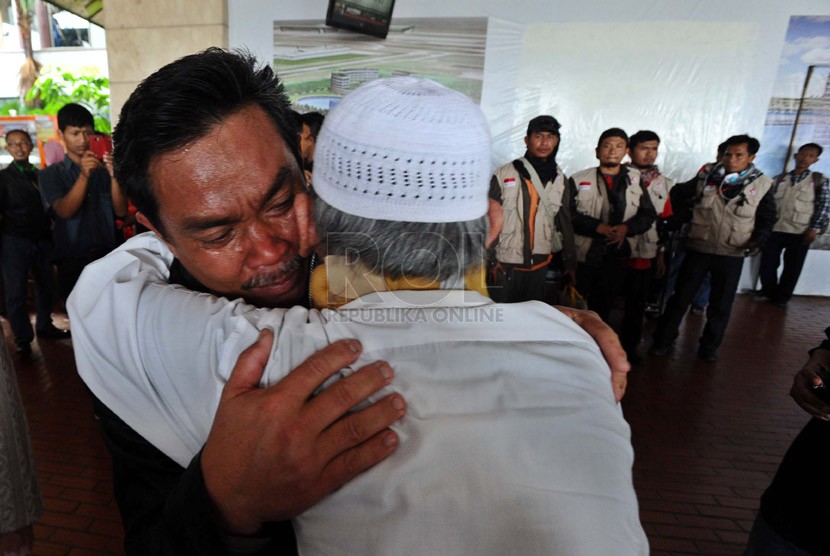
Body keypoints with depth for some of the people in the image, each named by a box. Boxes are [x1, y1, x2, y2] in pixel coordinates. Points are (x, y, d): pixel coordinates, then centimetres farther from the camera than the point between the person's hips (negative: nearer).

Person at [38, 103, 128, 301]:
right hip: (73, 262, 0)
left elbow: (121, 211, -3)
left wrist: (114, 175, -19)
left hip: (109, 257, 1)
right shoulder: (50, 174, 4)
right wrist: (84, 175, -24)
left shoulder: (105, 169, 6)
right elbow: (65, 212, -11)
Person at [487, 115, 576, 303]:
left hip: (541, 265, 3)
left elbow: (565, 223, 9)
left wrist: (570, 263, 7)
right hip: (505, 265, -3)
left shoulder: (560, 179, 5)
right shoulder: (504, 174, -7)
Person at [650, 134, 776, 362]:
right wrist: (684, 216, 4)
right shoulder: (706, 177, -2)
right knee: (680, 297, 5)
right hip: (698, 249, 0)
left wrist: (757, 241, -7)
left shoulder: (762, 185, -2)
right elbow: (678, 194, 13)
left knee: (721, 304, 10)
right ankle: (663, 340, 17)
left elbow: (767, 219, 8)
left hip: (732, 255, 1)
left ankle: (709, 347, 26)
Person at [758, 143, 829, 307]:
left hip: (801, 232, -2)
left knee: (792, 267, 4)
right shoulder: (779, 180, 10)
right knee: (768, 263, 4)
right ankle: (768, 292, 23)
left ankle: (782, 297, 19)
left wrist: (815, 228, -10)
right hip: (774, 229, 2)